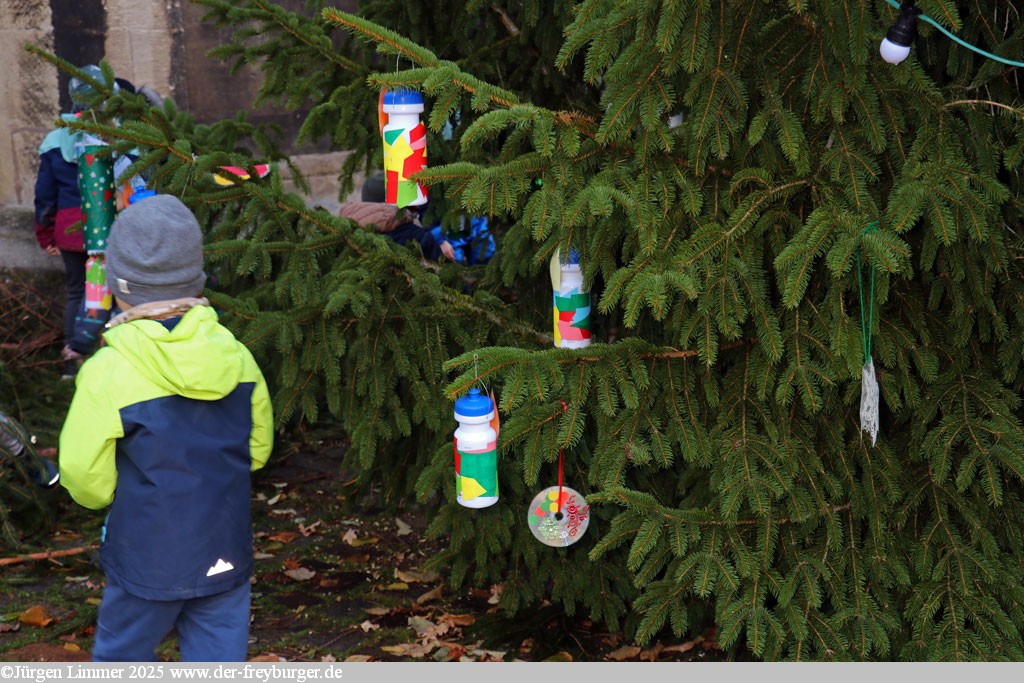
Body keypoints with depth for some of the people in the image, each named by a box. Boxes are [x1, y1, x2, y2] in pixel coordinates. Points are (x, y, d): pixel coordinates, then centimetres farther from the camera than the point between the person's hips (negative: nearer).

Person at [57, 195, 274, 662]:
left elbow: (86, 482, -11)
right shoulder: (236, 357, -6)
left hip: (147, 560, -3)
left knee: (121, 660, 17)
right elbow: (257, 449, 7)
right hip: (226, 554, 4)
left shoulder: (108, 373, -19)